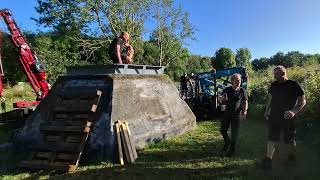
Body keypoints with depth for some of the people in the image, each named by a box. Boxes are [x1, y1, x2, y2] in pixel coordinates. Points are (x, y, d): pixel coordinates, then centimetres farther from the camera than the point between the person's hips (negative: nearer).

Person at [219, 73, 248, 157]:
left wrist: (245, 111, -12)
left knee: (234, 133, 3)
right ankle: (227, 142, 38)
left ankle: (232, 149, 20)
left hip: (237, 114, -2)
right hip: (227, 113, 2)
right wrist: (222, 99, -20)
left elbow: (245, 102, 1)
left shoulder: (242, 91, -4)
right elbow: (221, 101, 4)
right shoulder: (227, 90, -1)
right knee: (222, 130, 10)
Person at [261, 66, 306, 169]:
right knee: (272, 138, 2)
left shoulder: (294, 85, -9)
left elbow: (302, 101, -8)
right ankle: (268, 159, 6)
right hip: (274, 117, 3)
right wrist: (267, 111, 10)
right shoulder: (274, 85, 4)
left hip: (288, 118, -3)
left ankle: (291, 157, 35)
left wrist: (294, 112, -22)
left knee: (289, 140, 12)